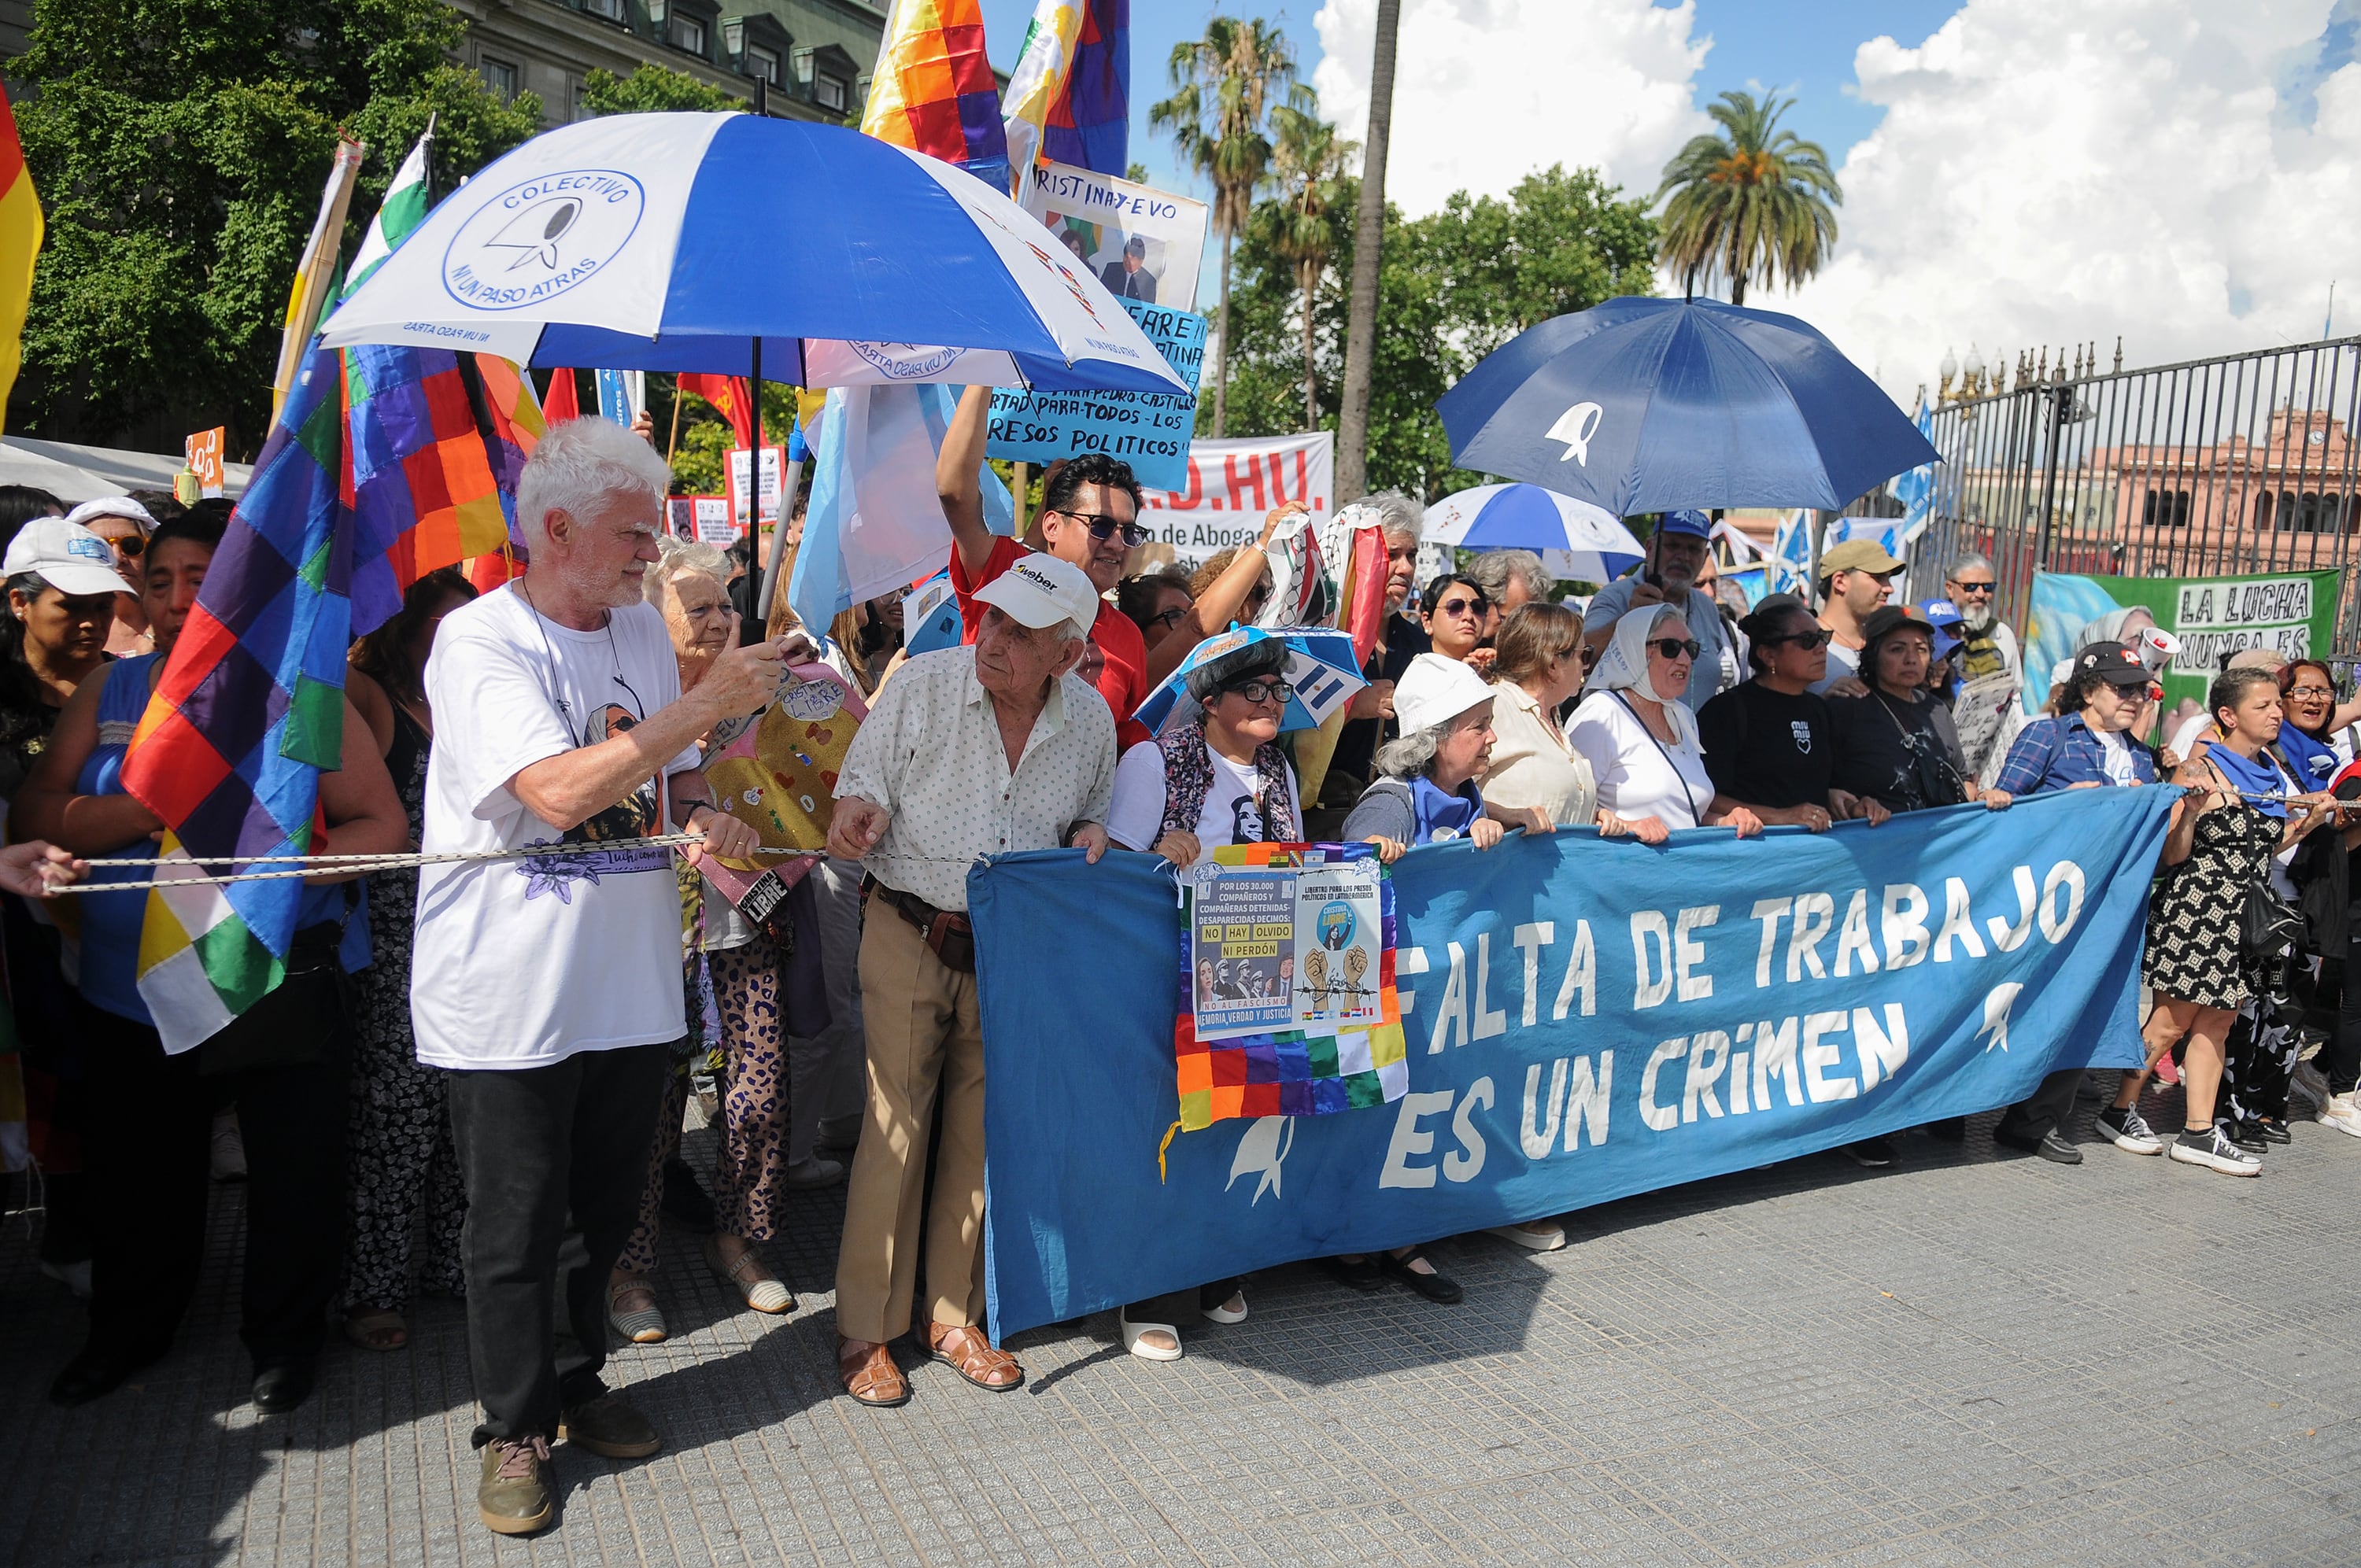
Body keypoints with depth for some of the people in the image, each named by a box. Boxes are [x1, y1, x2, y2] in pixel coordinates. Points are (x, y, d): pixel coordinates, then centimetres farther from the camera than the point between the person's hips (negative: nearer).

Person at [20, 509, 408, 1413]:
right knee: (140, 1171, 19)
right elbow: (34, 818, -2)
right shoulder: (109, 691, 6)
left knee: (292, 1172, 7)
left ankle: (284, 1340, 29)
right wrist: (150, 807, -19)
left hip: (281, 988, -3)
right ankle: (130, 1331, 42)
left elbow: (382, 827, -10)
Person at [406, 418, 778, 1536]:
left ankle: (576, 1383, 39)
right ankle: (515, 1430, 26)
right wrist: (705, 705, -24)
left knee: (605, 1210, 18)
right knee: (515, 1229, 7)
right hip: (512, 994, -6)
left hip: (632, 982, 6)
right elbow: (561, 791, -25)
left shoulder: (640, 627, 10)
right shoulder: (481, 639, -13)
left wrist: (700, 816, -5)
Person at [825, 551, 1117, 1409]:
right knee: (894, 1129, -2)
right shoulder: (921, 684, -9)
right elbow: (864, 784, -3)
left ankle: (954, 1317, 28)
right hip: (910, 939, -3)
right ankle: (865, 1331, 15)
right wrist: (857, 811, -25)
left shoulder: (1090, 719, 1)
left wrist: (1089, 838, -6)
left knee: (982, 1135, 11)